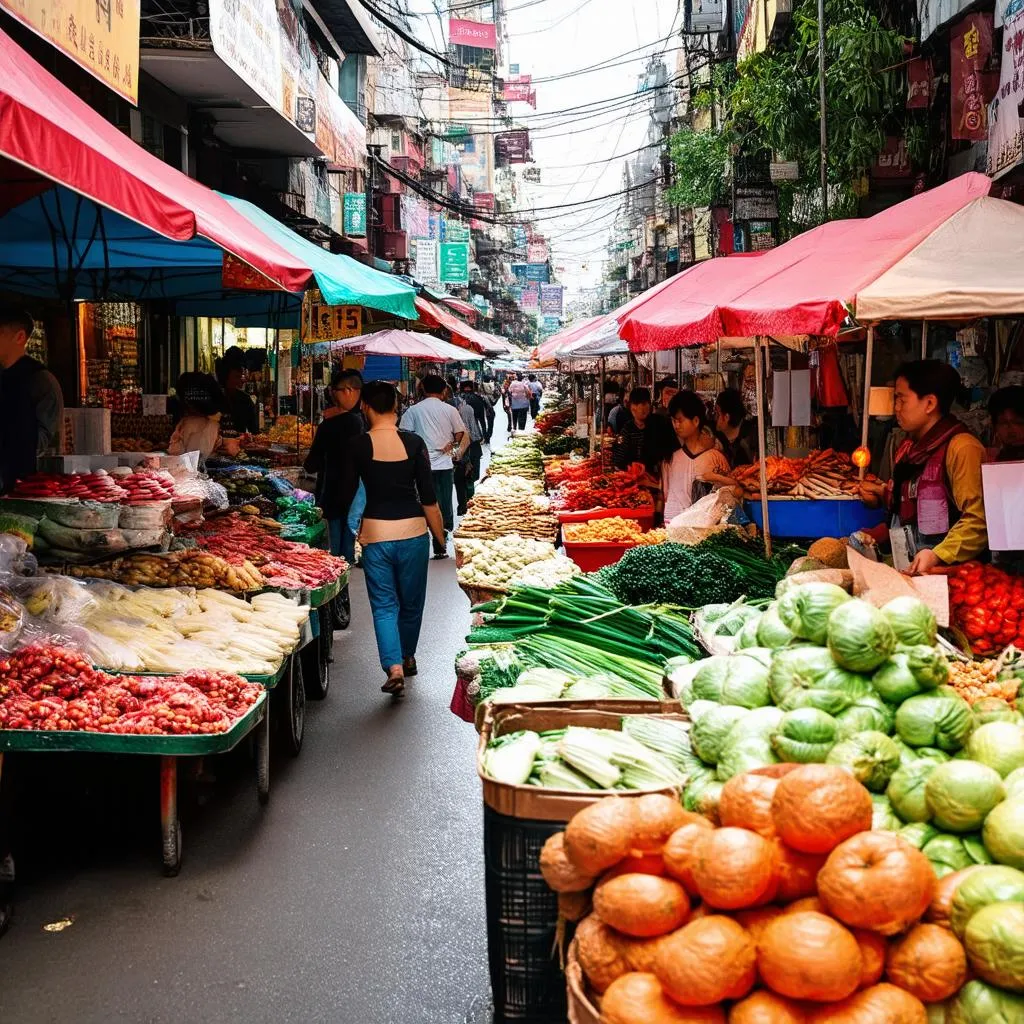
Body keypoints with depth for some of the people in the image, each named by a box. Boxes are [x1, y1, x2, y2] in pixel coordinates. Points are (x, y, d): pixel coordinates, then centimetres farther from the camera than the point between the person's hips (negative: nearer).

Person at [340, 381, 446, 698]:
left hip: (375, 532, -1)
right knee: (411, 601, 19)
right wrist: (441, 538, 6)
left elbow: (346, 493, 0)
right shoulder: (414, 442, -4)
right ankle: (407, 657, 37)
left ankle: (394, 668, -9)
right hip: (413, 530, 1)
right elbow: (429, 497, -3)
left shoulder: (359, 445, -6)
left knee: (384, 605, 6)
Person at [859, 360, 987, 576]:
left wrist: (937, 556, -24)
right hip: (906, 565, 8)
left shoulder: (961, 448, -11)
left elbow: (978, 520, -18)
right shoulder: (911, 447, 17)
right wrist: (884, 493, 18)